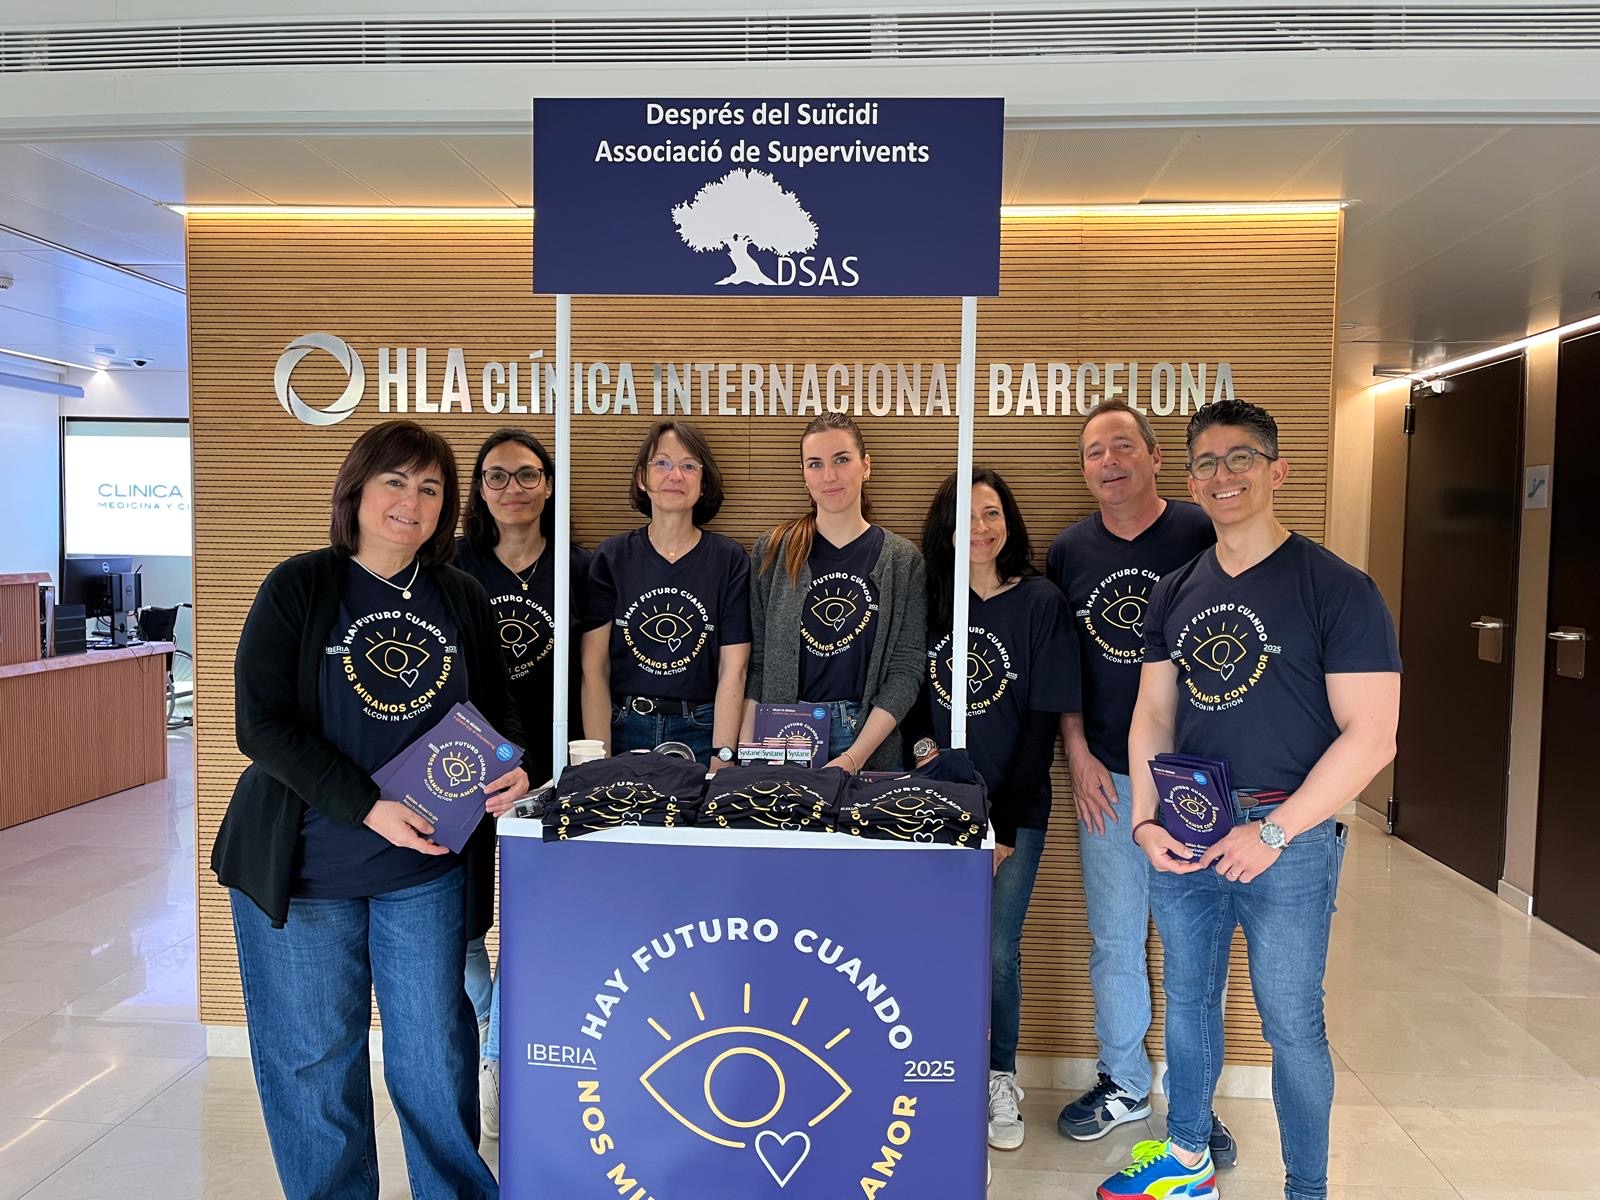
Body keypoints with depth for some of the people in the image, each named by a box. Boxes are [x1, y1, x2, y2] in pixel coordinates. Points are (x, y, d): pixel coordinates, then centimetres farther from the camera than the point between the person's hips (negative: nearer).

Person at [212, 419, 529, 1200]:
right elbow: (261, 724, -12)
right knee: (314, 1057, 11)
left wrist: (510, 768, -11)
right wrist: (369, 807, -21)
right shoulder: (298, 587, -6)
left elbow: (496, 710, 12)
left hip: (427, 869, 2)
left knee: (435, 1053, 10)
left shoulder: (463, 600, 5)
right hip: (304, 863, -2)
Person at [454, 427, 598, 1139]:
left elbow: (590, 673, 6)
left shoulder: (577, 569, 3)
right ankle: (483, 1019, 35)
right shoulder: (452, 565, 2)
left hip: (544, 761, 0)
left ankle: (495, 1056, 22)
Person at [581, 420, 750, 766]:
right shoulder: (611, 557, 1)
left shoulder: (729, 559, -1)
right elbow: (594, 669, -3)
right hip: (623, 728, 1)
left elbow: (733, 670, -6)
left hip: (701, 733, 0)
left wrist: (722, 759, -14)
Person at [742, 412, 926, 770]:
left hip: (870, 744, 0)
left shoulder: (903, 560, -1)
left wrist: (854, 757, -15)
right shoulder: (772, 551, 2)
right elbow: (755, 661, 2)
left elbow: (906, 669, -5)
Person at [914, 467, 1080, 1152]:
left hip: (1013, 810, -2)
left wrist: (1005, 824, -9)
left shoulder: (1040, 602, -5)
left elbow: (1044, 722, -7)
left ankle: (1000, 1081, 26)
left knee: (996, 951, 3)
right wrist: (922, 749, -8)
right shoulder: (928, 599, 4)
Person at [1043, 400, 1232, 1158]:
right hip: (1106, 779, 3)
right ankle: (1124, 1084, 31)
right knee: (1115, 939, 13)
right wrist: (1078, 757, 1)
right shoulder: (1068, 552, 5)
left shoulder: (1203, 535, -4)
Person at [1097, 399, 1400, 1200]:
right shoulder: (1175, 594, 9)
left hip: (1287, 834, -5)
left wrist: (1274, 831, -16)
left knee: (1290, 1021, 7)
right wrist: (1146, 819, -1)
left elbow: (1371, 734, -12)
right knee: (1187, 997, 17)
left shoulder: (1335, 588, -8)